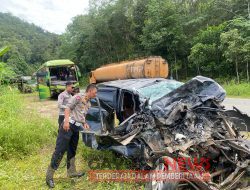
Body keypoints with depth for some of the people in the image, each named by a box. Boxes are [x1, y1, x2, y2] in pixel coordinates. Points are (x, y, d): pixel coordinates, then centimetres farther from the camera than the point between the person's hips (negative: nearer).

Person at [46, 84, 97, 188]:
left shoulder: (88, 104, 19)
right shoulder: (79, 96, -7)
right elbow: (68, 107, -13)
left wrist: (84, 123, 10)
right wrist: (66, 121, -25)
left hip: (76, 128, 9)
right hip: (69, 125, -8)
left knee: (72, 151, 16)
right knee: (60, 150, -8)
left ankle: (71, 172, 28)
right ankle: (49, 176, -2)